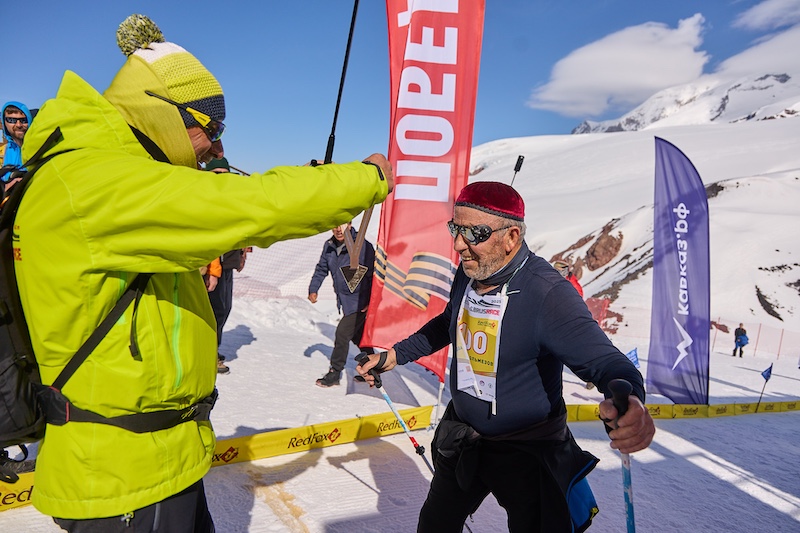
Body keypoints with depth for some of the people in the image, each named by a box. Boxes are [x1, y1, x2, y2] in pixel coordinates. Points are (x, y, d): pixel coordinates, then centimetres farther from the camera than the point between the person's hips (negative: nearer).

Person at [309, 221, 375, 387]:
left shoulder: (363, 246, -18)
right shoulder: (329, 246, 2)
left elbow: (373, 275, -15)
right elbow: (321, 269, 14)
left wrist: (371, 302, -16)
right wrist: (313, 289, 2)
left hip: (360, 302, -7)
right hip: (344, 301, 7)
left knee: (342, 333, -10)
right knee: (358, 336, 17)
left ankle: (334, 373, 5)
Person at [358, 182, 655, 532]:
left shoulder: (547, 294, -28)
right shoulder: (467, 274, -6)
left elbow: (603, 359, -32)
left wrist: (629, 401, -54)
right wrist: (395, 355, 12)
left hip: (528, 451, -7)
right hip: (461, 439, 7)